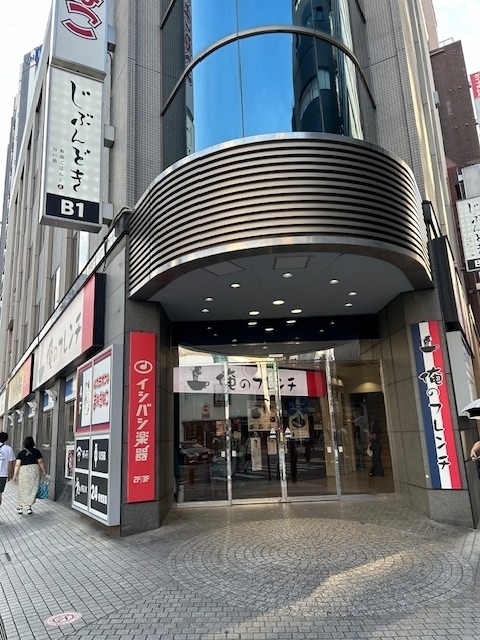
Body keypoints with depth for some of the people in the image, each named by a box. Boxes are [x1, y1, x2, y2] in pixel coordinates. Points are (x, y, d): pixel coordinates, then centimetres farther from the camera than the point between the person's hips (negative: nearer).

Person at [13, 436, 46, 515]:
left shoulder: (21, 453, 0)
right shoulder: (36, 451, 0)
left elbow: (17, 465, -6)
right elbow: (40, 463, 3)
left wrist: (15, 474, -1)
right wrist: (43, 471, 13)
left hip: (23, 471, 1)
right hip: (34, 470, 0)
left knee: (22, 489, 14)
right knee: (32, 489, 8)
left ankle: (20, 507, 19)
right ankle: (29, 507, 8)